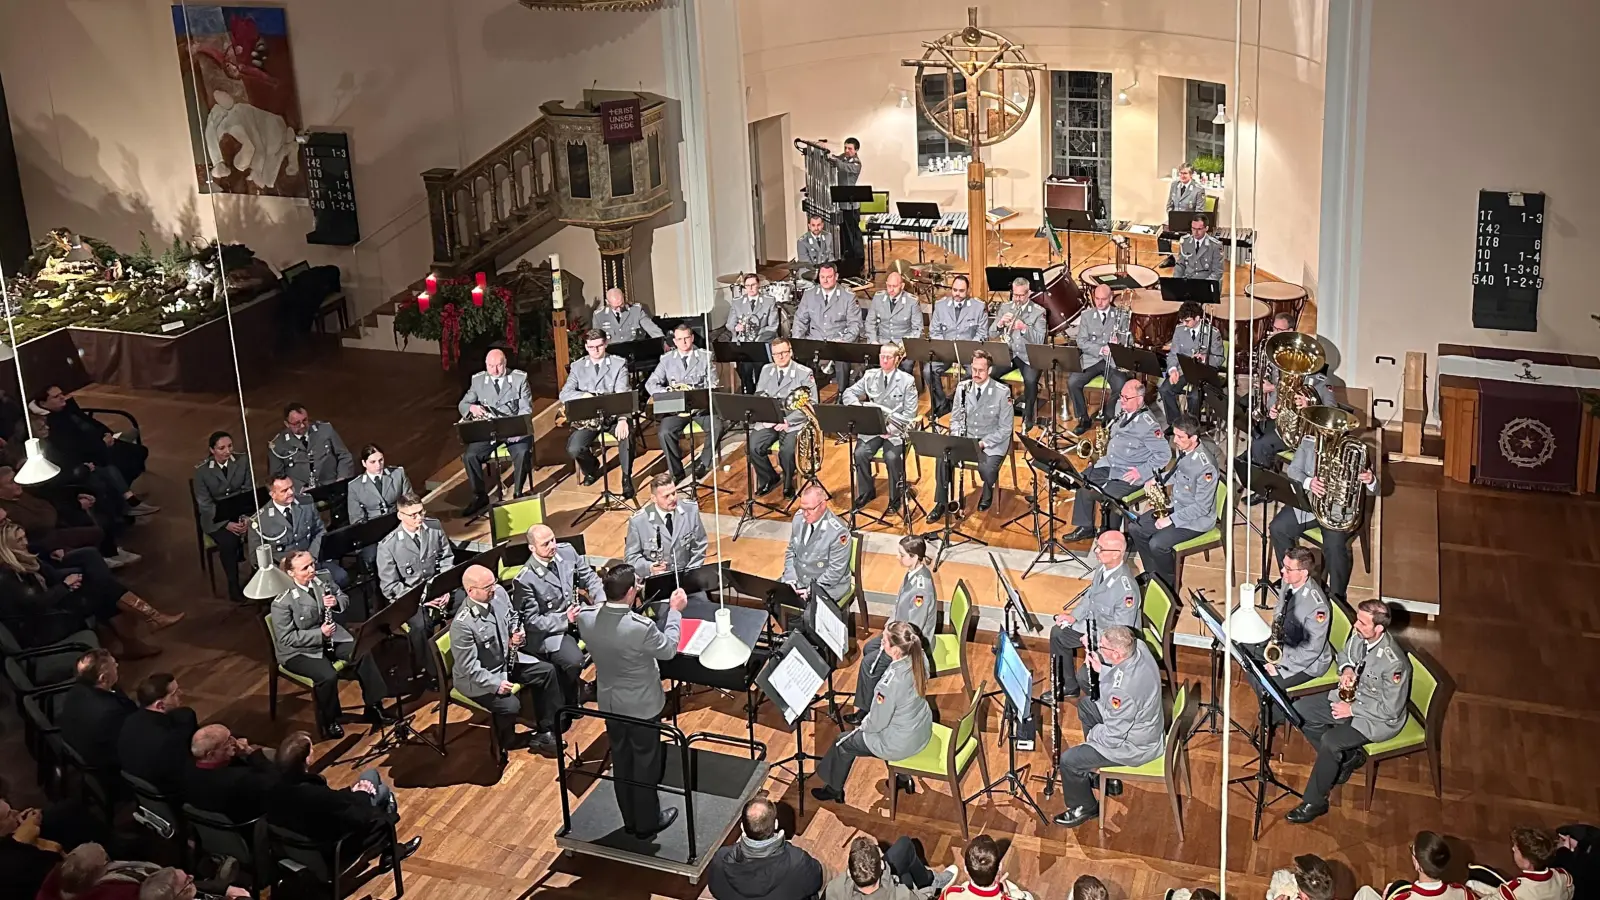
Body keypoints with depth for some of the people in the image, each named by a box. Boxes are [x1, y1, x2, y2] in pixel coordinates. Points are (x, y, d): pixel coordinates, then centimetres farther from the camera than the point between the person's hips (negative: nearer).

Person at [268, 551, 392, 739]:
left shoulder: (322, 580, -6)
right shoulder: (283, 602, -23)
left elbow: (345, 599, 9)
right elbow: (286, 638, -20)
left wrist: (337, 602, -16)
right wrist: (319, 634, -27)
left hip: (330, 636, 6)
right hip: (298, 651, -6)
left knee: (363, 654, -13)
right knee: (328, 675, -30)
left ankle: (374, 706, 2)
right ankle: (328, 723, -4)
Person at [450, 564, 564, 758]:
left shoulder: (499, 593, -10)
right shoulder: (462, 624, -32)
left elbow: (512, 622, 9)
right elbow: (468, 667, -25)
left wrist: (518, 635, -12)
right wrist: (496, 684, -28)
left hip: (507, 660, 8)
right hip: (478, 678, -8)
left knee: (547, 671, 5)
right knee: (510, 705, -25)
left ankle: (545, 732, 15)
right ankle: (507, 740, 9)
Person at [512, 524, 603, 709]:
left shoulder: (567, 551, -5)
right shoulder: (525, 580, -21)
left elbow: (589, 577, 4)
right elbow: (532, 621, -16)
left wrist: (601, 602, -14)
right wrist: (565, 619, -24)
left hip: (578, 612, 6)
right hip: (549, 629, -6)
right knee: (574, 660, -29)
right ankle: (570, 698, 3)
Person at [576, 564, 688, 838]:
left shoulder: (586, 619, -18)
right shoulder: (641, 627, -33)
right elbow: (668, 650, -14)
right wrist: (675, 611, -3)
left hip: (609, 703, 5)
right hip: (642, 706, -5)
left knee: (621, 762, 22)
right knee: (646, 765, 15)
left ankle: (630, 820, 39)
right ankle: (647, 823, 32)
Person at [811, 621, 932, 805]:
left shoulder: (891, 681, -37)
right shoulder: (919, 656, -17)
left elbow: (878, 722, -21)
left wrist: (864, 725, -2)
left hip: (901, 743, -7)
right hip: (922, 730, 7)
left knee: (843, 743, 16)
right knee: (867, 722, 35)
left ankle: (834, 789, 40)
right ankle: (903, 776, 44)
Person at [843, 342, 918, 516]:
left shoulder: (907, 380, -1)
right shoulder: (870, 376, 9)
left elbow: (909, 413, -5)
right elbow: (849, 393, 9)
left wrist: (892, 428, -17)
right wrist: (858, 406, -13)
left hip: (896, 430, -3)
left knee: (891, 457, -29)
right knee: (860, 453, -24)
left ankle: (895, 499, -7)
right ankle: (865, 493, -1)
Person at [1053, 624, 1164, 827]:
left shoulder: (1124, 690, -40)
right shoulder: (1138, 647, -16)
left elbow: (1113, 736, -27)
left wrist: (1092, 734, -8)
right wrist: (1101, 670, -10)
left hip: (1135, 747, -9)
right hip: (1146, 725, 9)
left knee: (1068, 760, -6)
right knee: (1086, 704, 23)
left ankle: (1084, 808, 21)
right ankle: (1097, 765, 37)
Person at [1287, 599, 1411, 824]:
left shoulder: (1394, 662, -31)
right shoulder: (1359, 635, -11)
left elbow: (1391, 710, -24)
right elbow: (1344, 654, 14)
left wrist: (1352, 709, -19)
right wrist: (1346, 669, -8)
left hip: (1377, 719, -8)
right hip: (1352, 695, 8)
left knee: (1330, 740, -27)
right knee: (1300, 710, -3)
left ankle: (1314, 803, -10)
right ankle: (1344, 758, 9)